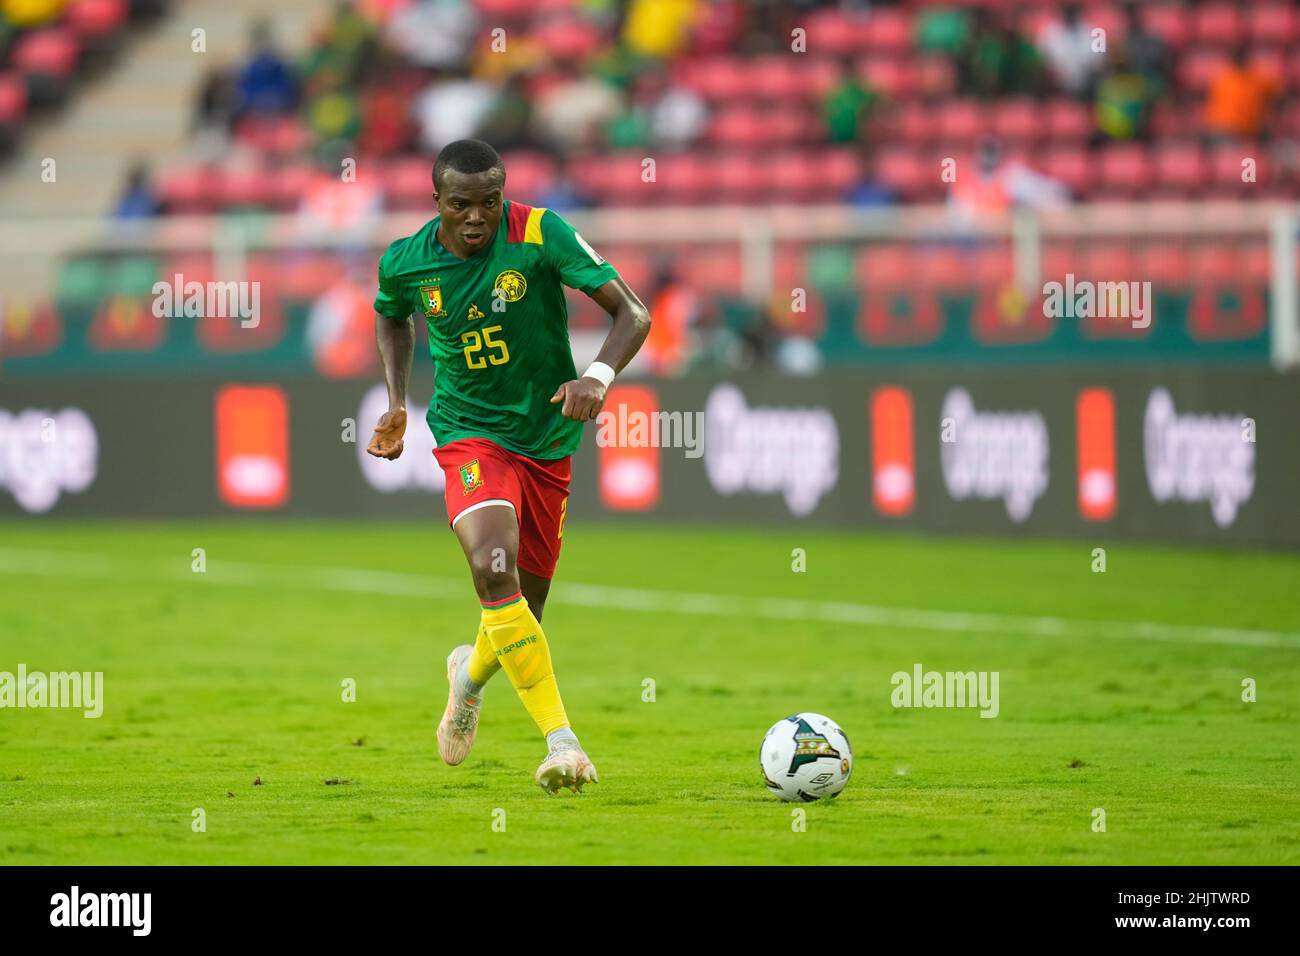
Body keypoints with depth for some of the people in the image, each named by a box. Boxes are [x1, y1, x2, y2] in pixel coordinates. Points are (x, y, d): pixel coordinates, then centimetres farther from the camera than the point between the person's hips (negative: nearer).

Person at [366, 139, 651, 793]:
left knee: (524, 609, 10)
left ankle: (470, 674, 48)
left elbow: (633, 313, -16)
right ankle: (562, 742, -30)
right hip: (469, 435, -1)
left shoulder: (540, 235, -16)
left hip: (548, 439, 1)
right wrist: (396, 405, 6)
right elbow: (391, 318, 18)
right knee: (494, 569, -28)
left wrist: (598, 376, -34)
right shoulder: (405, 262, -8)